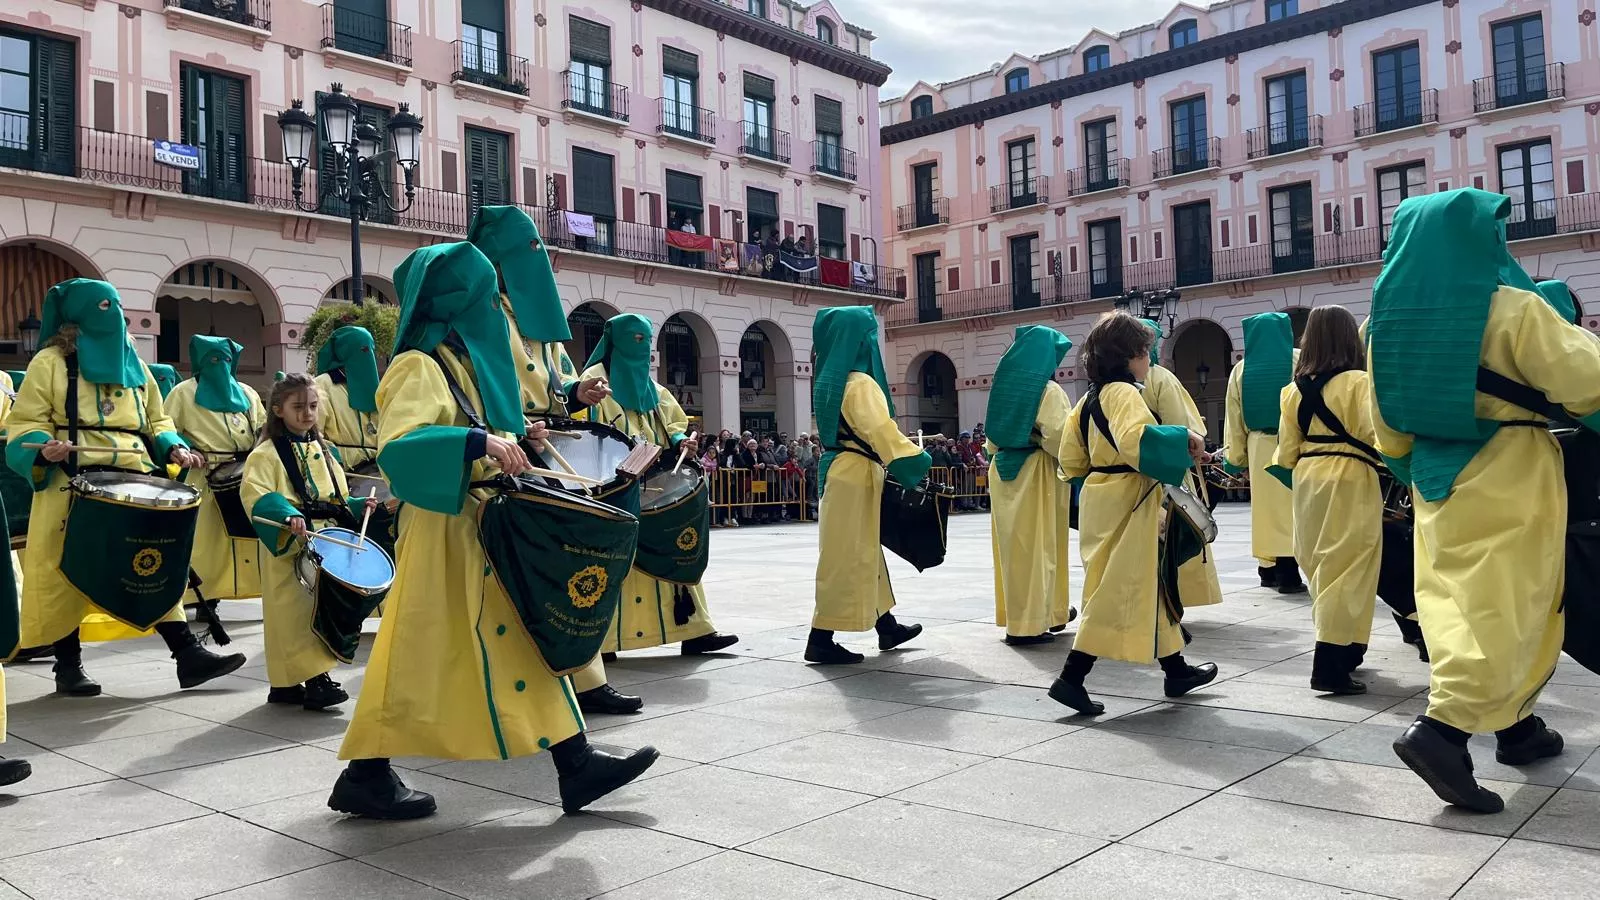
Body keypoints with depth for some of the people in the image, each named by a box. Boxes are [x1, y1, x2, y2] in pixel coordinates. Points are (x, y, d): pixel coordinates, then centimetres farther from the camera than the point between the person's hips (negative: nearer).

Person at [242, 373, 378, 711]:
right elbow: (255, 494, -21)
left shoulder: (326, 451, 16)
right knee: (295, 611, -8)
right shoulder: (267, 454, -6)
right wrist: (289, 515, -36)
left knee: (325, 608, 9)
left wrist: (358, 506, 4)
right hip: (290, 548, -7)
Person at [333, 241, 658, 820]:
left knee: (521, 642, 6)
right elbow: (398, 444, -27)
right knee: (422, 654, -1)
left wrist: (510, 444, 14)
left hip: (485, 522, 9)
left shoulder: (463, 359, 15)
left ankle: (575, 763, 9)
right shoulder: (420, 365, -13)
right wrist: (479, 442, -33)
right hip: (445, 529, -9)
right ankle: (364, 777, 14)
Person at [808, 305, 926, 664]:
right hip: (855, 474, -10)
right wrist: (918, 459, -19)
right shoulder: (860, 382, -15)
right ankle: (821, 639, -3)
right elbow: (881, 430, -24)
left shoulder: (831, 381, 14)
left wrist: (889, 460, 22)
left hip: (839, 469, 10)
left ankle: (887, 626, 28)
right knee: (846, 555, -6)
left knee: (864, 551, 16)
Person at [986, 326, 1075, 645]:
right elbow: (1059, 438, -17)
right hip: (1035, 472, -6)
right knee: (1036, 546, 0)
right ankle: (1030, 622, 2)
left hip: (1002, 470, 6)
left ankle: (1015, 614, 24)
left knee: (1012, 544, 13)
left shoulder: (1004, 386, 9)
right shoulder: (1049, 391, -10)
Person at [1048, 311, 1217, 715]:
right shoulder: (1123, 392, -15)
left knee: (1151, 585, 19)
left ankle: (1175, 670, 31)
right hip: (1125, 504, -10)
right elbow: (1134, 439, -33)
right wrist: (1185, 437, -22)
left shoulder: (1090, 398, 12)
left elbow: (1071, 458, 15)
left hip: (1101, 498, 10)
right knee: (1116, 594, -5)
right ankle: (1071, 679, -4)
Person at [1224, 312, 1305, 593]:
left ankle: (1268, 570, 19)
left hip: (1259, 447, 3)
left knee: (1265, 505, 12)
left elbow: (1234, 418, 9)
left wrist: (1234, 458, 14)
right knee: (1289, 505, -1)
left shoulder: (1241, 370, 7)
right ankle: (1287, 572, -5)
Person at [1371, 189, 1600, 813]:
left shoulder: (1390, 320, 3)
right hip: (1508, 483, -6)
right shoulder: (1512, 310, -16)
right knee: (1504, 612, -3)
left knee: (1457, 605, 14)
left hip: (1437, 483, 6)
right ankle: (1442, 727, -16)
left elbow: (1388, 425, 11)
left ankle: (1515, 726, 28)